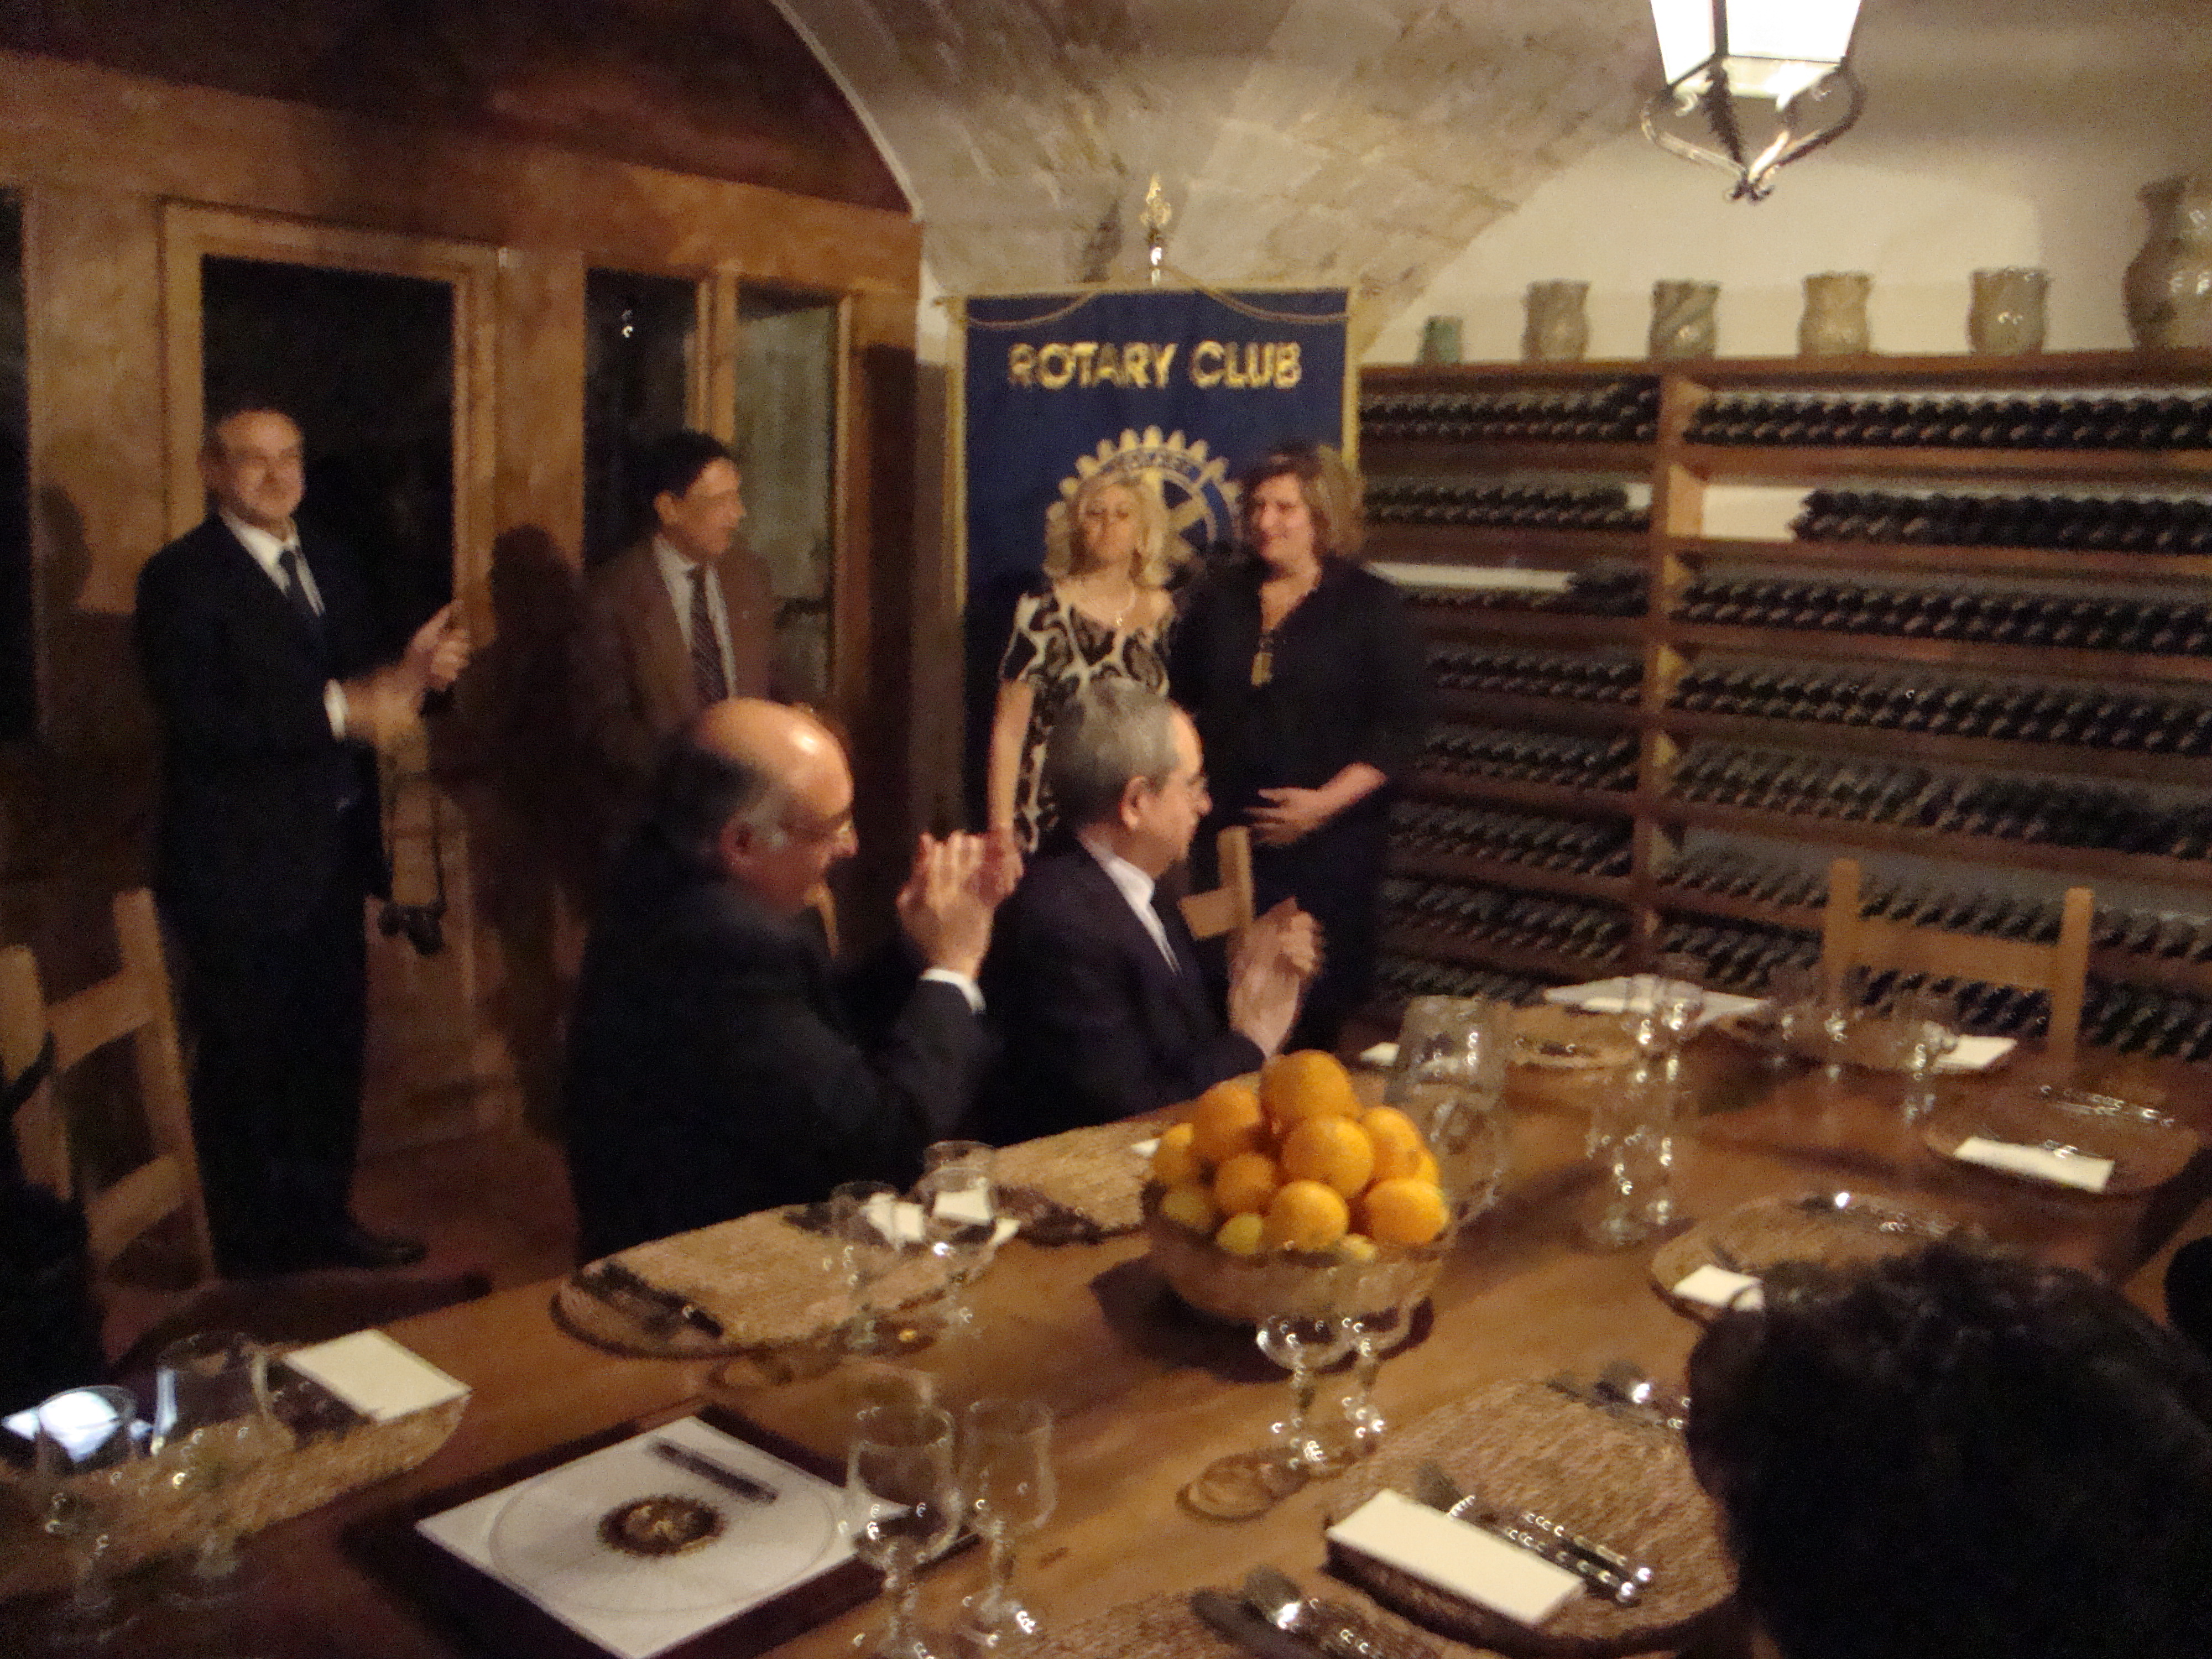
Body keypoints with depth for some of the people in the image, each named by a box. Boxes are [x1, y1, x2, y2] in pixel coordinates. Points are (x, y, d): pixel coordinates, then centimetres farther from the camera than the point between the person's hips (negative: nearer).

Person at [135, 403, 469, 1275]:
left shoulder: (328, 563, 11)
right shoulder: (181, 578, -12)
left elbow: (357, 680, 13)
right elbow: (198, 720, -22)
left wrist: (415, 669, -9)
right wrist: (339, 710, -30)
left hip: (331, 856, 7)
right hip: (240, 869, -7)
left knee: (332, 1051, 17)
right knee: (245, 1070, 6)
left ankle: (323, 1221, 35)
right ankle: (254, 1262, 21)